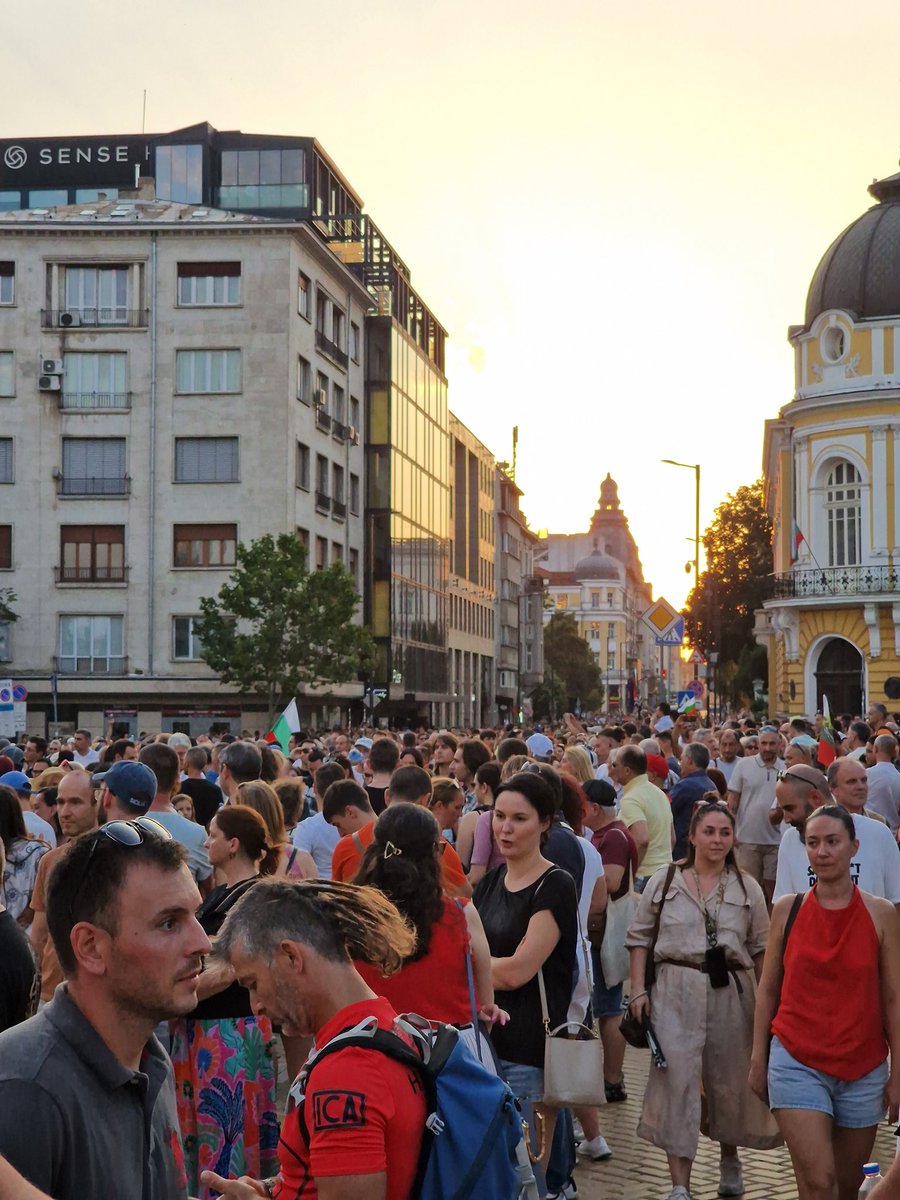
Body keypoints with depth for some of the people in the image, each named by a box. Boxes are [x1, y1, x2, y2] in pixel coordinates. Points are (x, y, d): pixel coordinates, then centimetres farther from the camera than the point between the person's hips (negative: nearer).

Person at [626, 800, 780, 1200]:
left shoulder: (747, 887, 7)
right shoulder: (663, 881, 3)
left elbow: (761, 948, 9)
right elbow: (640, 937, 6)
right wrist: (638, 989, -2)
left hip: (731, 991, 2)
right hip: (676, 990, -1)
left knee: (729, 1079, 12)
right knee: (677, 1079, -7)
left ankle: (729, 1160, 38)